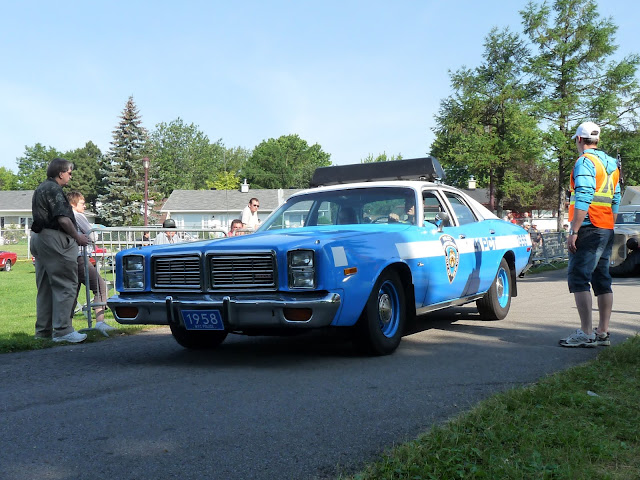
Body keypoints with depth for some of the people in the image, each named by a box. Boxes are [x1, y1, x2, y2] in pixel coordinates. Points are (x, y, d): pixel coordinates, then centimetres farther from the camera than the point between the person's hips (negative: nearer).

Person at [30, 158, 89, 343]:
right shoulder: (54, 190, -11)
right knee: (66, 285, -8)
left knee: (45, 288, 13)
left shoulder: (40, 189, 20)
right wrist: (77, 237, -7)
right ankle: (62, 330, -11)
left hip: (39, 238, 11)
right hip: (55, 239, -11)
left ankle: (43, 330, 17)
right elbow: (63, 219, -20)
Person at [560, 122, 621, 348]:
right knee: (602, 280, 11)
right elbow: (615, 200, 20)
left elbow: (583, 199, -19)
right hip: (607, 231, 9)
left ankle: (586, 333, -15)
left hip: (589, 229, -9)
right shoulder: (611, 164, 18)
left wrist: (573, 231, -20)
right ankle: (603, 332, 15)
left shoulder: (585, 162, -10)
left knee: (578, 278, -10)